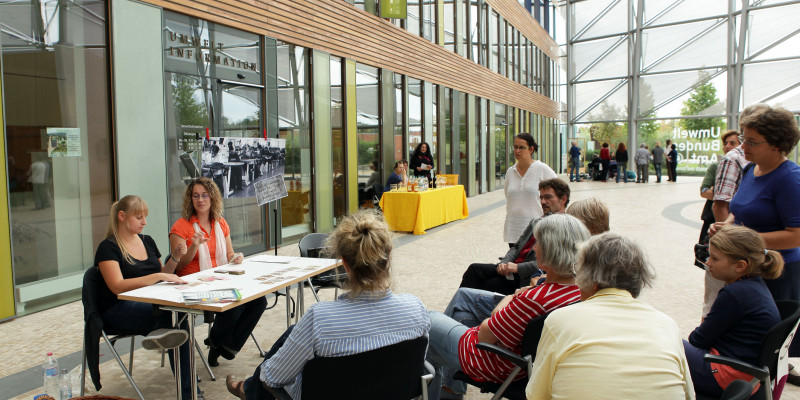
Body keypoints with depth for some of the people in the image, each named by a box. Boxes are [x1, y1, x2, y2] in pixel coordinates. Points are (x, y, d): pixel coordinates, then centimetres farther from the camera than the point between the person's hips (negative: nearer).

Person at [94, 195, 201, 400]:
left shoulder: (147, 241, 15)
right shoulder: (108, 247, -4)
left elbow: (164, 277, 20)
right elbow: (117, 286, -18)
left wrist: (175, 257, 2)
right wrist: (157, 276, -25)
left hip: (149, 304, 6)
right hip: (118, 310, -6)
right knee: (175, 314, -34)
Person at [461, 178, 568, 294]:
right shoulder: (536, 222, 21)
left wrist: (518, 267, -19)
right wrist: (504, 263, -2)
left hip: (527, 278, -7)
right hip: (513, 268, 7)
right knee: (474, 269, -13)